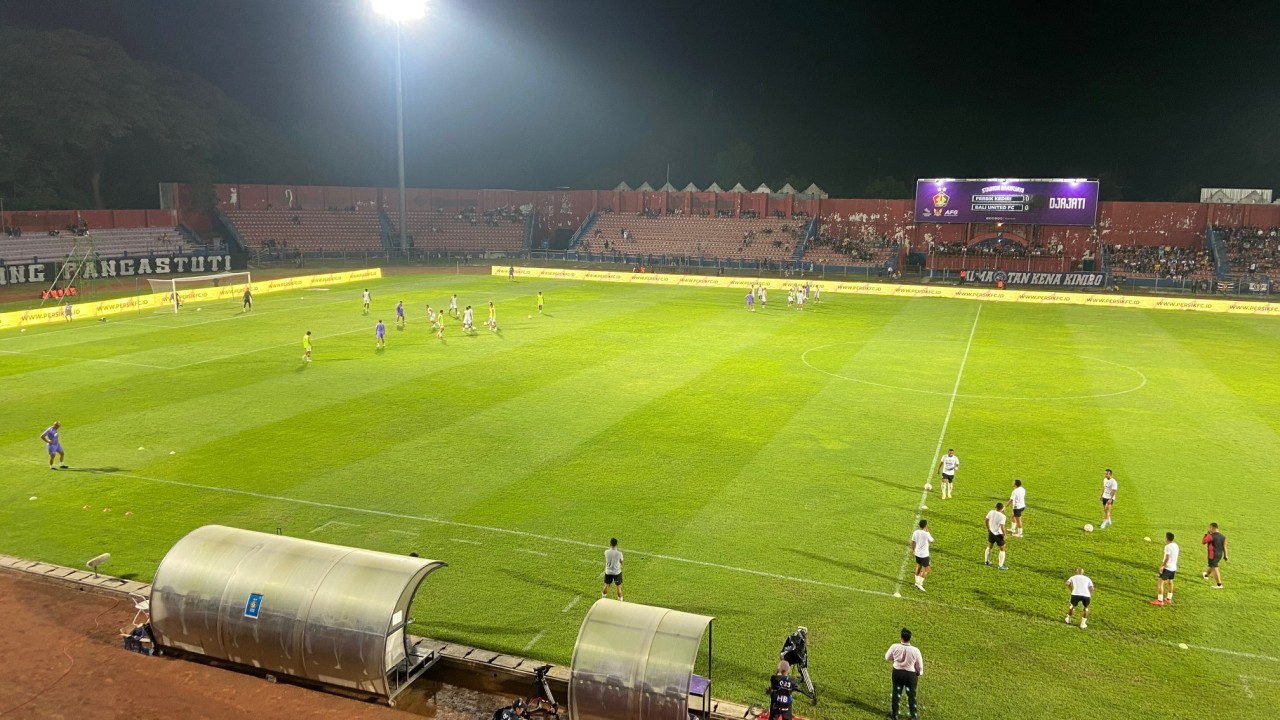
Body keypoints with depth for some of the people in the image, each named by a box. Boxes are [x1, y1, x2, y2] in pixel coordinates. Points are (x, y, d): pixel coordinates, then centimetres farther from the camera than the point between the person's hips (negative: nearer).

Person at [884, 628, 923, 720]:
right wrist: (919, 673, 12)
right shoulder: (915, 650, -24)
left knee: (896, 693, 20)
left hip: (897, 673, 2)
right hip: (910, 675, -1)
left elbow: (887, 658, 0)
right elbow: (920, 665, -9)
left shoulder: (894, 647, -19)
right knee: (911, 696, 18)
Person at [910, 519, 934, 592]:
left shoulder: (915, 532, -6)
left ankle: (917, 582, 32)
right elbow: (932, 541, -6)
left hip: (917, 553, 6)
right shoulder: (926, 534, -24)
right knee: (926, 570, 6)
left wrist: (913, 550, 23)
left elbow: (912, 542, 6)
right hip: (924, 554, -6)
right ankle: (919, 584, 3)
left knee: (918, 567, 24)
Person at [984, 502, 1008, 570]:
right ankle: (1001, 566, 12)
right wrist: (1004, 535, -13)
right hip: (998, 534, -6)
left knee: (989, 546, 27)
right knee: (1002, 549, 10)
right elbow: (1002, 527, -27)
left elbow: (987, 521, 7)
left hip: (991, 533, 6)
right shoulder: (1002, 516, -24)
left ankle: (986, 561, 40)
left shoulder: (991, 512, -5)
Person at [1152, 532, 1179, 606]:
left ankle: (1160, 600, -6)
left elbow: (1167, 558, -23)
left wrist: (1162, 566, -16)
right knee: (1170, 582, 20)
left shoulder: (1168, 546, -19)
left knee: (1161, 582, -4)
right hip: (1174, 568, 9)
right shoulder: (1176, 545, 7)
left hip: (1167, 567, -9)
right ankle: (1169, 599, 32)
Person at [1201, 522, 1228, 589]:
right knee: (1212, 566, 28)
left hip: (1213, 555, -8)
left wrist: (1206, 534, -1)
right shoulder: (1222, 536, 2)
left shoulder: (1211, 536, -20)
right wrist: (1225, 556, 10)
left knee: (1215, 568, -1)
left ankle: (1219, 585, -1)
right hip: (1220, 554, 8)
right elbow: (1224, 546, 5)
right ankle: (1206, 575, 54)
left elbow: (1203, 541, -10)